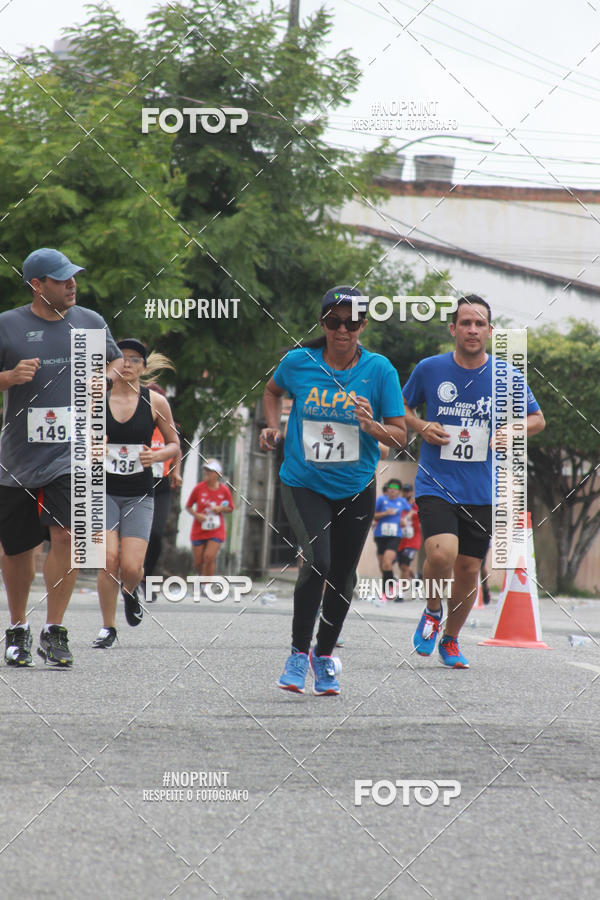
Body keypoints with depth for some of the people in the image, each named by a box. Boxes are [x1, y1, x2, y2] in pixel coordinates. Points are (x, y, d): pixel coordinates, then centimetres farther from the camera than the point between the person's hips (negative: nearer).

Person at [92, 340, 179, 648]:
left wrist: (157, 455, -9)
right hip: (103, 490, 0)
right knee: (109, 559, -15)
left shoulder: (155, 402, 0)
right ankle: (108, 628, 5)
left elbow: (174, 443, 12)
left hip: (138, 495, 0)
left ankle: (130, 593, 27)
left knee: (131, 567, -11)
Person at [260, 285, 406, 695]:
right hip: (303, 483, -2)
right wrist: (274, 429, 2)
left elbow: (401, 435, -7)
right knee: (318, 560, -22)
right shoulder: (298, 362, -7)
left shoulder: (379, 369, -8)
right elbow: (273, 390, 17)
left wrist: (370, 425, -26)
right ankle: (299, 652, -6)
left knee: (342, 575, 9)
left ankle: (324, 655, 31)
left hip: (356, 488, 2)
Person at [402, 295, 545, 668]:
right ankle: (432, 611, 7)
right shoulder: (429, 369, -2)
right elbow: (402, 409, 14)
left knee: (469, 570, 7)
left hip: (482, 492, 2)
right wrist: (422, 426, -7)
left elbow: (538, 419, 12)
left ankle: (451, 639, 30)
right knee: (441, 554, -24)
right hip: (436, 483, -2)